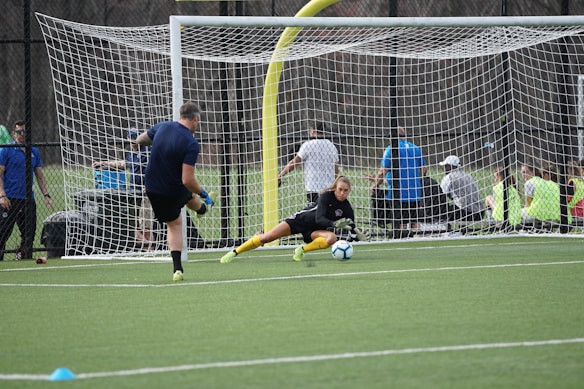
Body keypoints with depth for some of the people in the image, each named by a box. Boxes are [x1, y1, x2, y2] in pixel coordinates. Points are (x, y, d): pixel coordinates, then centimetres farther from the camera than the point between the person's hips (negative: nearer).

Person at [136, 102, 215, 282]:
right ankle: (203, 207, 69)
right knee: (190, 194, 33)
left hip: (152, 188, 4)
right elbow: (188, 180, -29)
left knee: (174, 223, 21)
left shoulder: (162, 127, -10)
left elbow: (141, 139, 12)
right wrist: (204, 194, -12)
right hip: (175, 192, -4)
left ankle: (177, 269, 15)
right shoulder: (191, 143, -26)